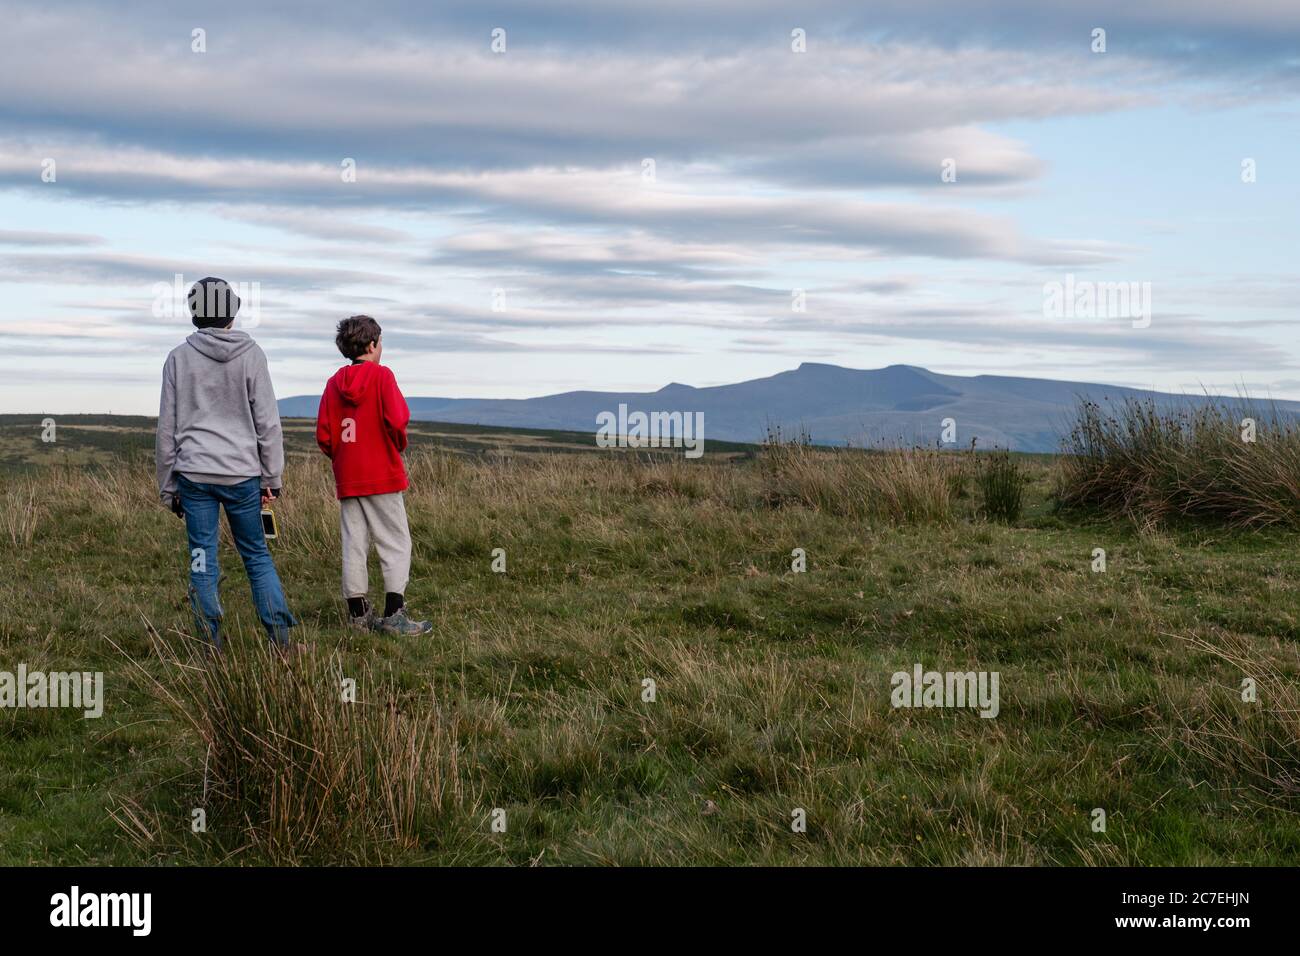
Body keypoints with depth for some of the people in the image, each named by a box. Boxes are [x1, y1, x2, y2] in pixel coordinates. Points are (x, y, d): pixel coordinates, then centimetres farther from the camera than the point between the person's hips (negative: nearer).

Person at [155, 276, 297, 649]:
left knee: (203, 562, 4)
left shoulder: (179, 358, 1)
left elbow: (167, 428, 4)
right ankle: (281, 639, 6)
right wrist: (272, 477, 6)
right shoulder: (251, 355, -2)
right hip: (242, 474, 0)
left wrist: (168, 486, 11)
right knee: (257, 556, 11)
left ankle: (212, 647, 6)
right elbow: (268, 422, -1)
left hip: (194, 473, 0)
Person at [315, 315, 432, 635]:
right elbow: (396, 420, -16)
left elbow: (323, 435, 4)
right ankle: (394, 615, -6)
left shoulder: (334, 383, 8)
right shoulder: (381, 375, -6)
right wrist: (400, 445, 3)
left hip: (346, 478, 5)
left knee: (354, 545, 7)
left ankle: (358, 614, 10)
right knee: (396, 544, -1)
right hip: (383, 476, -5)